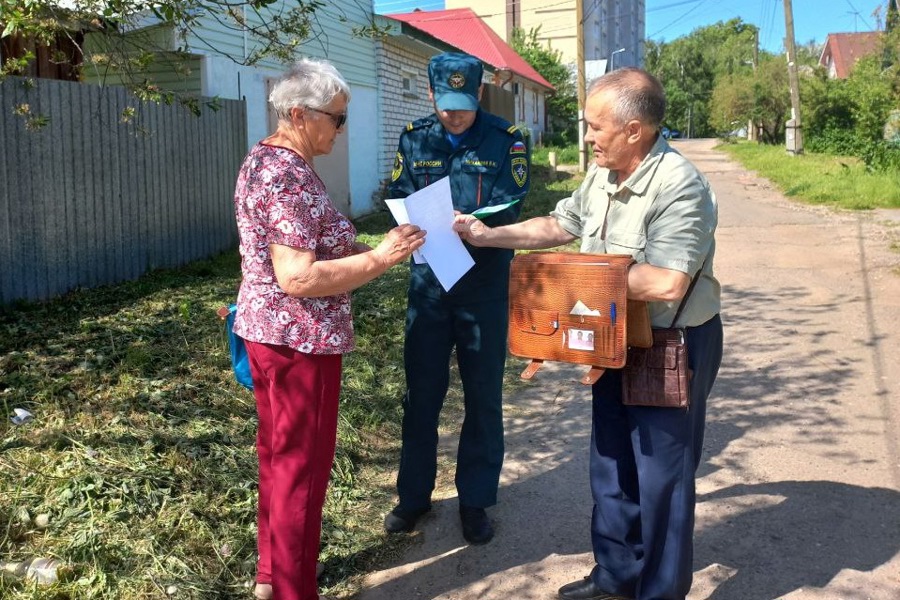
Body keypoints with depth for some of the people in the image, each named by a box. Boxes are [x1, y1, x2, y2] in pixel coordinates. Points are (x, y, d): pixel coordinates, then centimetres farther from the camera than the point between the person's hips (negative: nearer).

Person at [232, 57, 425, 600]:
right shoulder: (290, 177, -22)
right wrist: (380, 258, -24)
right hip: (299, 341, -10)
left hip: (268, 331, 10)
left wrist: (364, 248, 9)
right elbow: (296, 277, -27)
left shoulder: (264, 160, 10)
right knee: (302, 466, 3)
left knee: (278, 455, 21)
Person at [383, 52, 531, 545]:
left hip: (484, 285, -2)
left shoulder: (505, 141, -4)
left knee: (483, 397, 8)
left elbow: (509, 210, -12)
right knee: (421, 393, 11)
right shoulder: (414, 139, 4)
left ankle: (475, 500, 24)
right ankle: (413, 495, 28)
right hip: (427, 282, 2)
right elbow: (399, 201, 0)